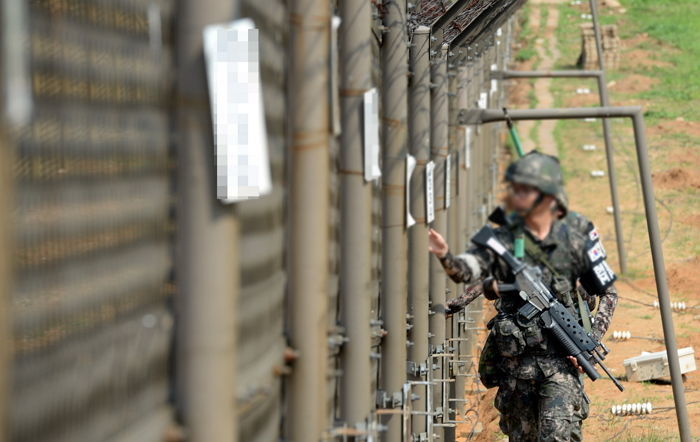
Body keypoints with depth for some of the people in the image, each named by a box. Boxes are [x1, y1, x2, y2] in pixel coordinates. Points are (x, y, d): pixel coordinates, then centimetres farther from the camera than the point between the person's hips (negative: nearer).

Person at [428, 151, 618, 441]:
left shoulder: (577, 234, -1)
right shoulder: (503, 237, -2)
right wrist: (445, 257, -42)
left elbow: (607, 293, 7)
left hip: (562, 356, -2)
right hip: (515, 359, 2)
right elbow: (468, 270, -19)